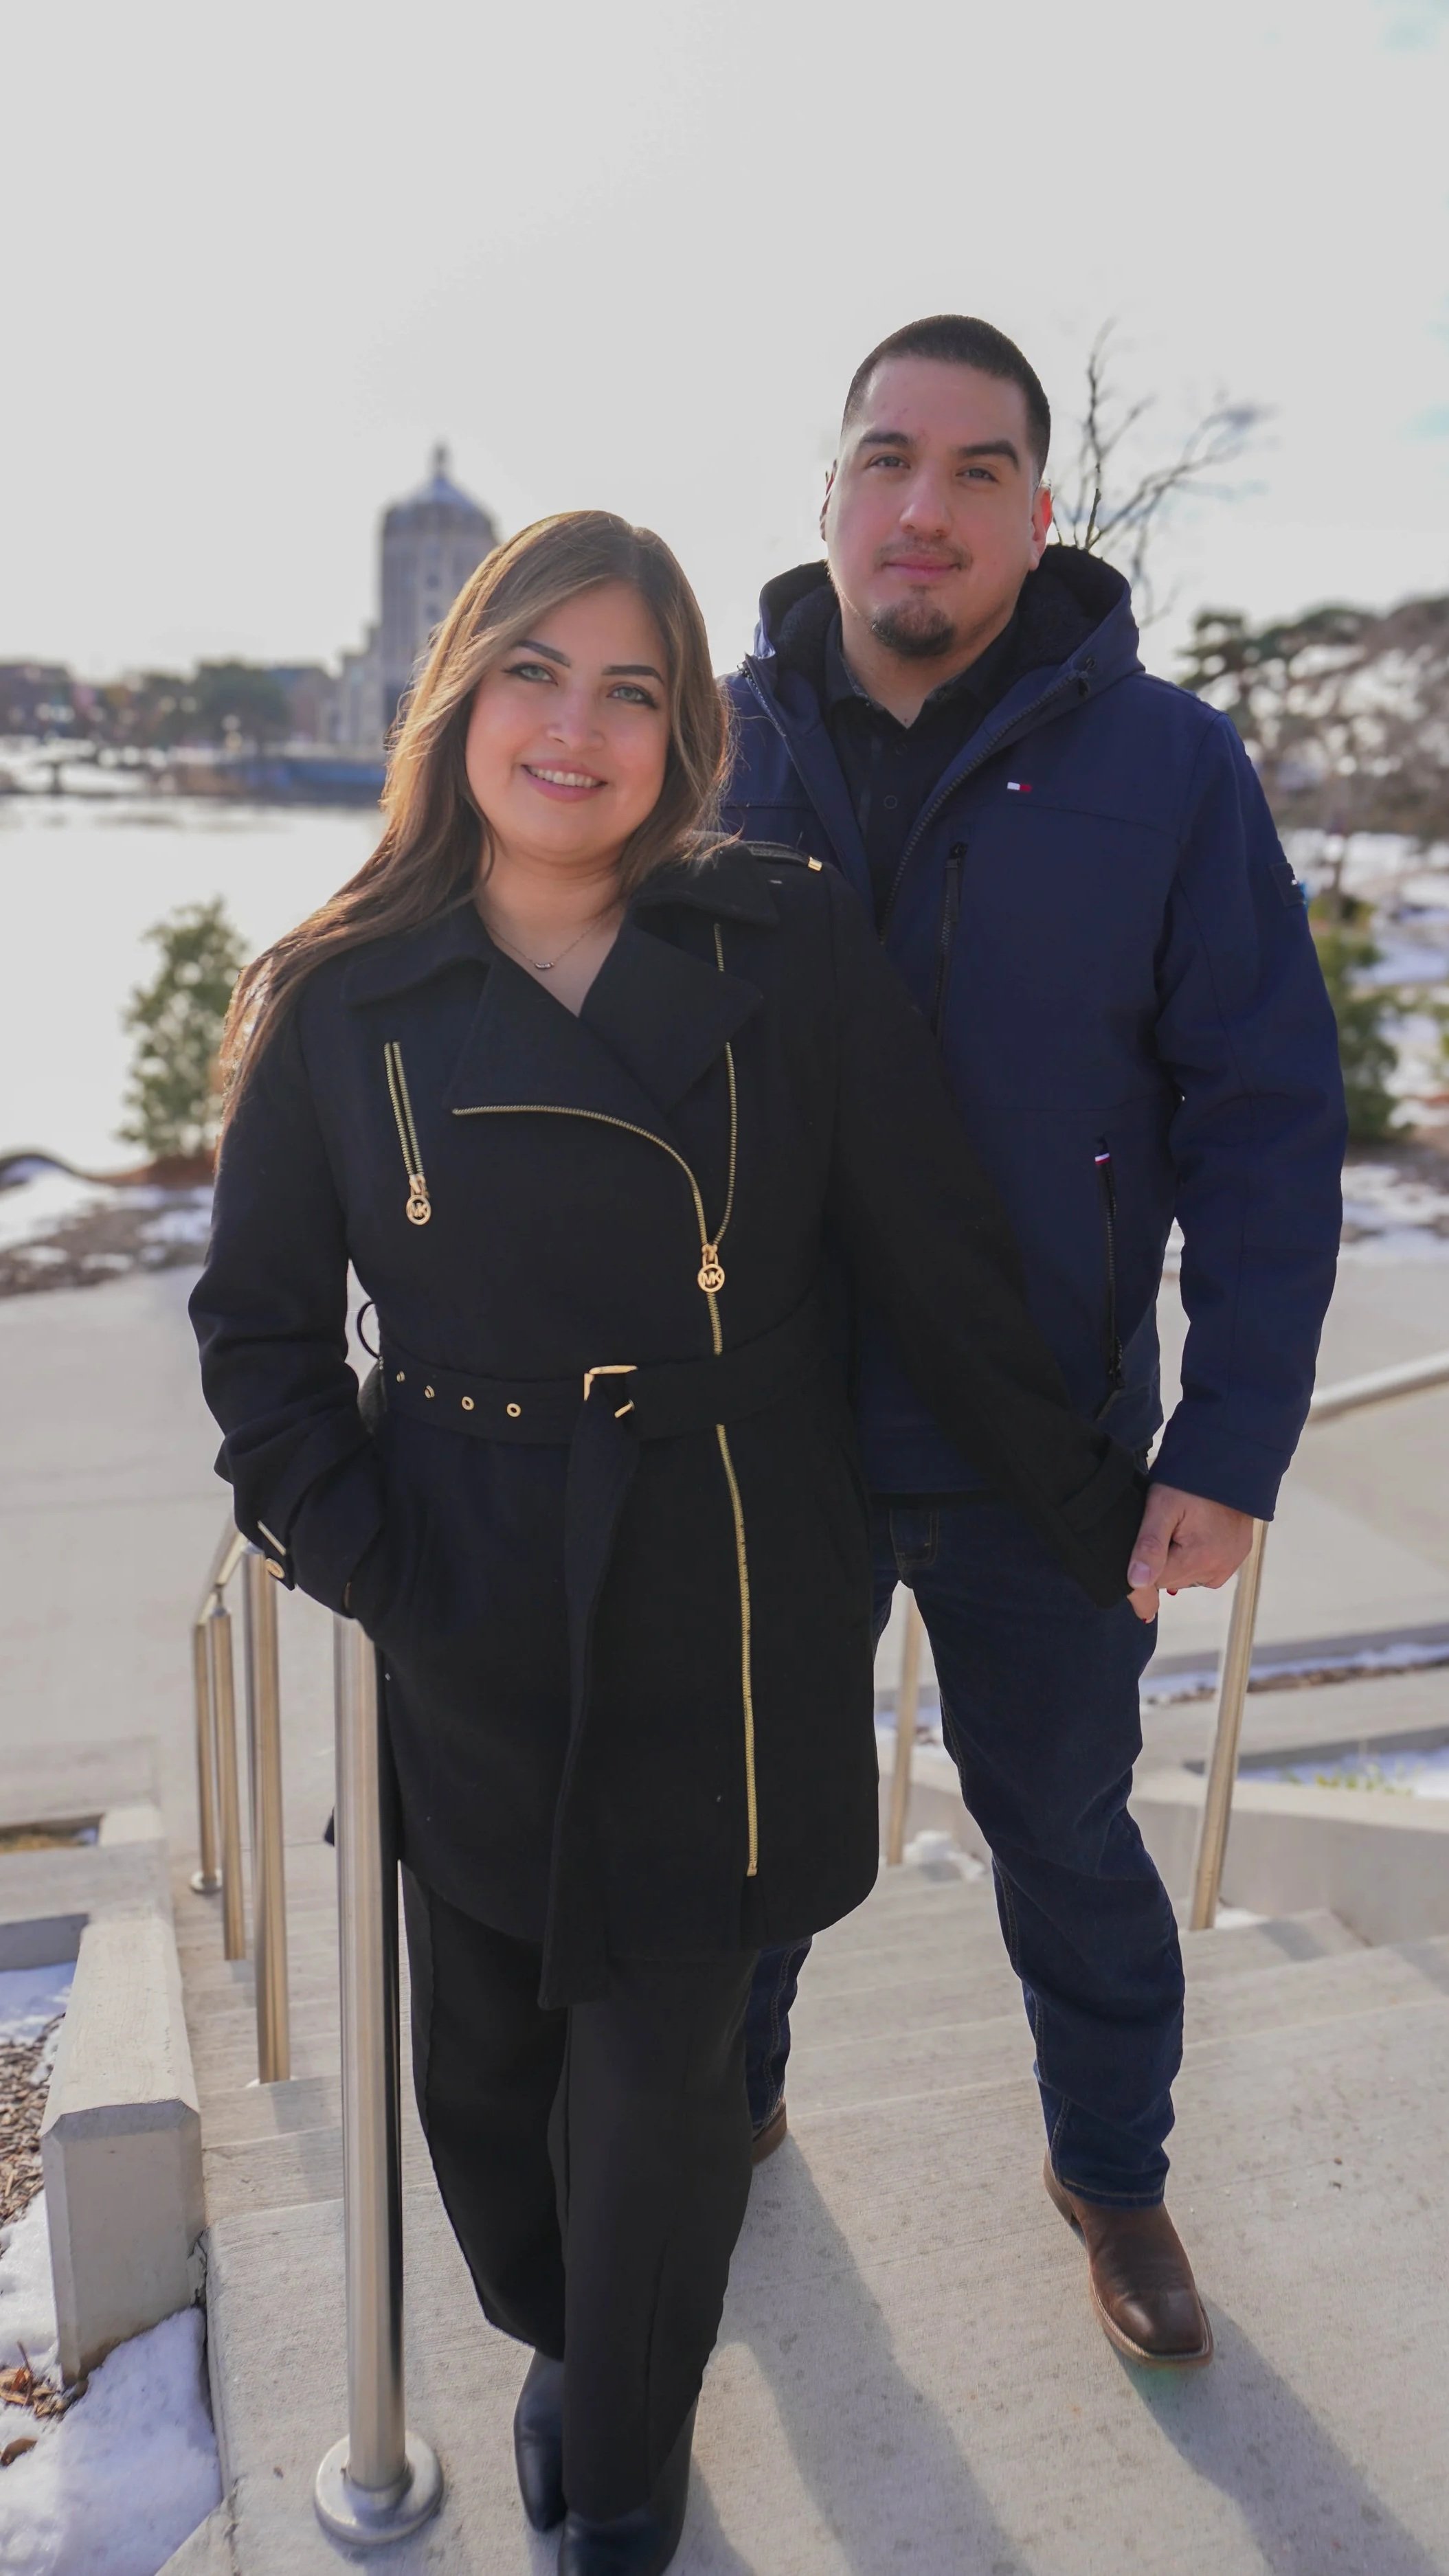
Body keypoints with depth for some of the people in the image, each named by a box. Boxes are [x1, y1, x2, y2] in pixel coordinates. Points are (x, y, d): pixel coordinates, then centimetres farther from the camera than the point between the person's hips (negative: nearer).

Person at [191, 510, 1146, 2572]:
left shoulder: (792, 951, -5)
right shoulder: (344, 1000, -2)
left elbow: (951, 1274, -1)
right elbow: (260, 1319, 7)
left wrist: (1103, 1524, 3)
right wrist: (344, 1547, -5)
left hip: (726, 1621, -1)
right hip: (469, 1632, 2)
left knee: (665, 2069, 9)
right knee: (483, 2054, 15)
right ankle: (551, 2340, 50)